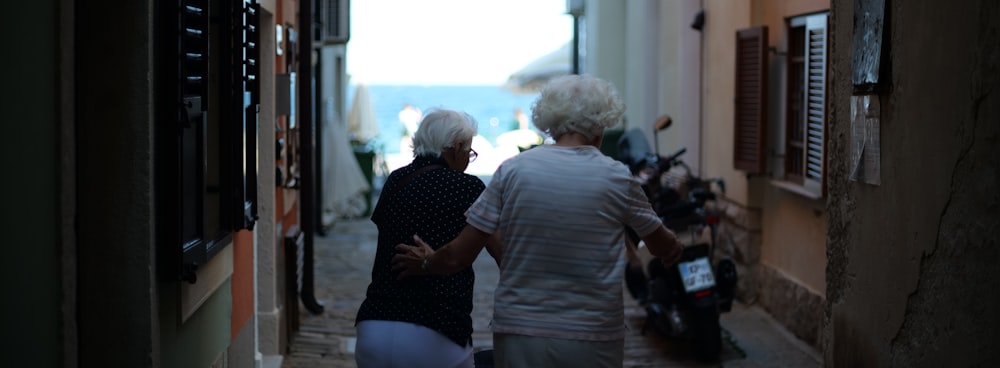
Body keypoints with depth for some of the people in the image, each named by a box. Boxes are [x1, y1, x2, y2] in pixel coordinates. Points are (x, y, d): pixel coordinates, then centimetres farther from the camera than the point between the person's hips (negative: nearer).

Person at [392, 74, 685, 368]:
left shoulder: (512, 170, -3)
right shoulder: (617, 178, -3)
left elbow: (458, 257, -2)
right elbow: (663, 247, 13)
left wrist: (425, 264, 20)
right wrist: (673, 250, 37)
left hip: (519, 336, 1)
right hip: (592, 342, -1)